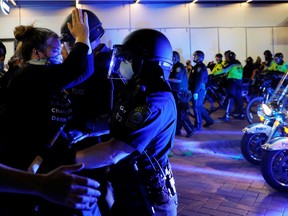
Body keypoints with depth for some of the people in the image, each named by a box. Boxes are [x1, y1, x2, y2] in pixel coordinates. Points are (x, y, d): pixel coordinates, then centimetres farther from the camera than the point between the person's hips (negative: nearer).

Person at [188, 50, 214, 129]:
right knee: (200, 106, 16)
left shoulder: (200, 67, -15)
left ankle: (198, 125, 6)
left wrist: (195, 92, -24)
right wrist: (191, 89, 19)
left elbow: (199, 81, -22)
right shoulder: (197, 66, 15)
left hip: (199, 90, -10)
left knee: (196, 107, -3)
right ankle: (209, 120, 26)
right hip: (198, 90, 10)